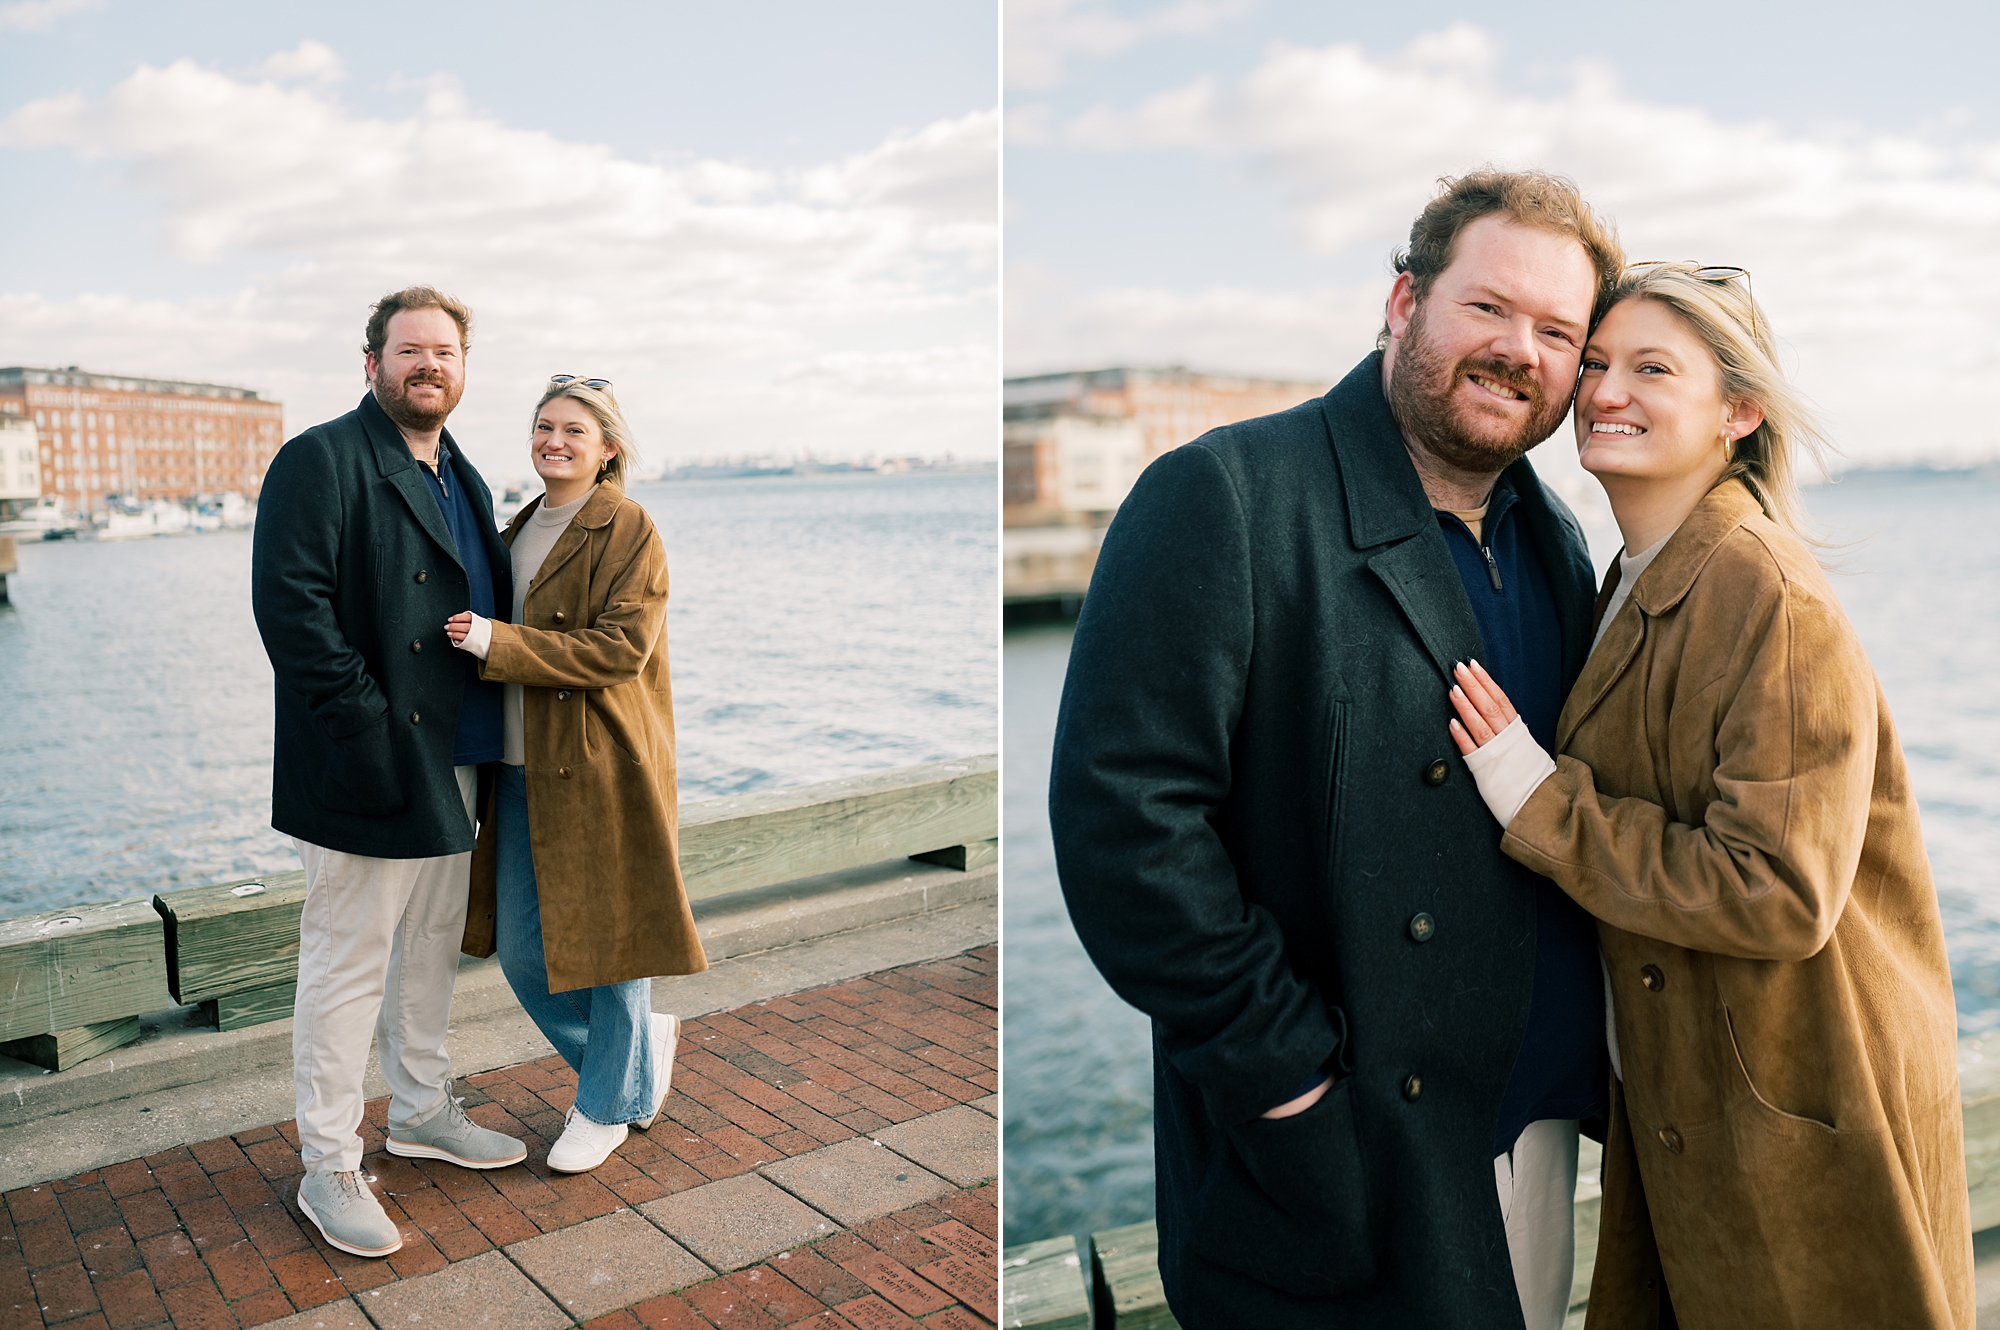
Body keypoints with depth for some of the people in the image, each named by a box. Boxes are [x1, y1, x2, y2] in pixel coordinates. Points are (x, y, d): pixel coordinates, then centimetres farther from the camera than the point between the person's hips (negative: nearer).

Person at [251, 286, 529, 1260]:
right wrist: (367, 731, -23)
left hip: (453, 760, 8)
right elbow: (290, 604, -18)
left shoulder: (463, 480, 17)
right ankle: (329, 1168, 15)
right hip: (369, 771, -8)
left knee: (433, 944, 18)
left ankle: (421, 1111, 35)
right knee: (349, 962, 1)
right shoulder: (319, 462, -9)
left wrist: (487, 739, 10)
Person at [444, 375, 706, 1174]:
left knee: (607, 935, 4)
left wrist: (498, 643, -21)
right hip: (522, 770, 7)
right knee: (520, 950, 9)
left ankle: (607, 1105, 25)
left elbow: (621, 648, -18)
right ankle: (643, 1049, 33)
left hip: (603, 769, -7)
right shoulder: (519, 530, 15)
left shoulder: (629, 530, -9)